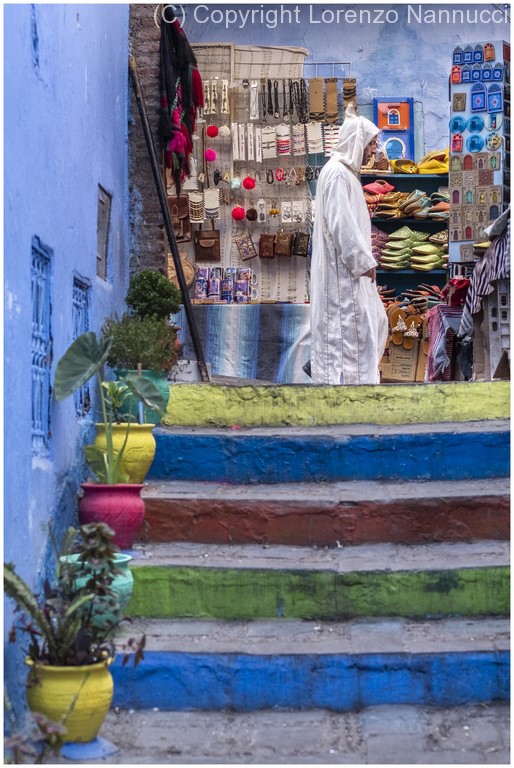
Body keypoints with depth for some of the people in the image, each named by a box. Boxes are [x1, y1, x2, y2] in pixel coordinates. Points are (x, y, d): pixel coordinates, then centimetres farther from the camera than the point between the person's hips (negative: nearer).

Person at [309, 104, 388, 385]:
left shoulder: (346, 172, 15)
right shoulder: (337, 174, -16)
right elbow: (341, 224, -23)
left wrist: (365, 260, 18)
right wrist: (364, 261, -18)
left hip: (349, 269, 11)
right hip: (342, 270, -11)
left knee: (374, 320, 15)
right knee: (348, 328, -6)